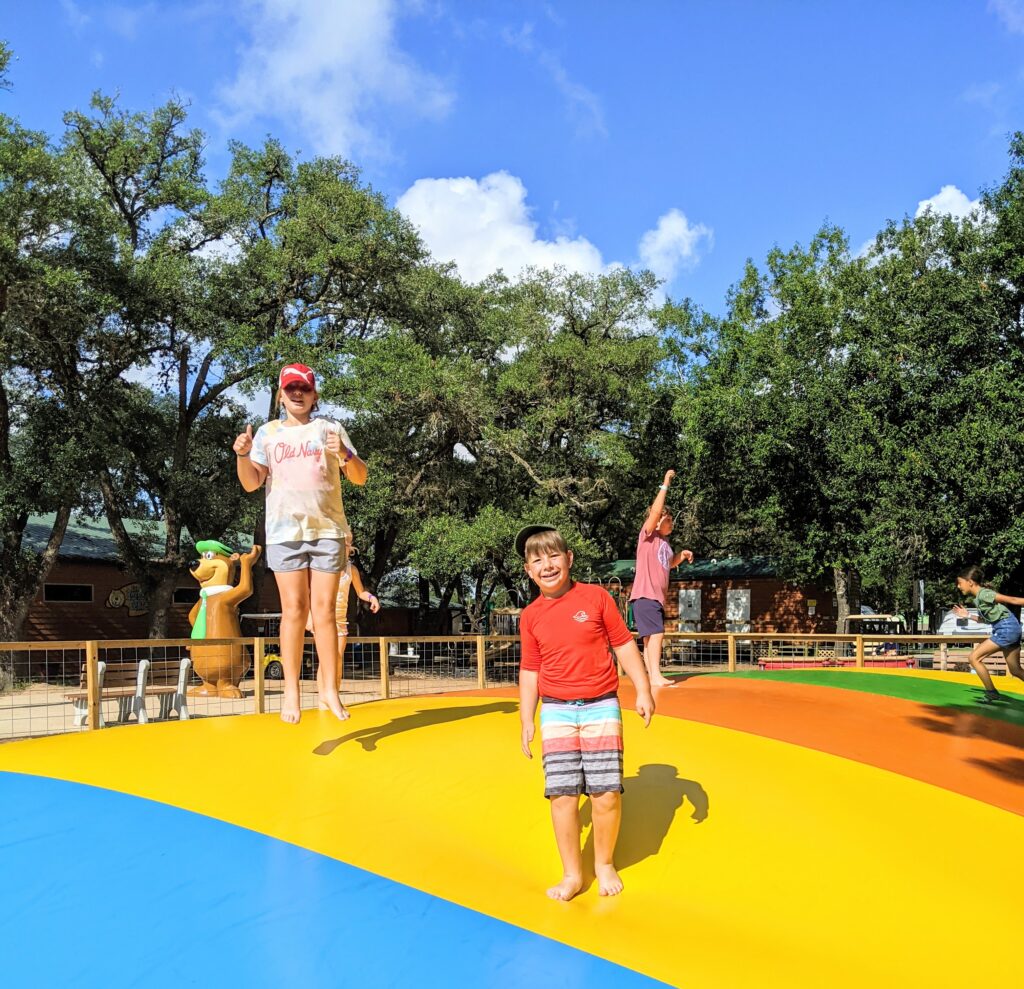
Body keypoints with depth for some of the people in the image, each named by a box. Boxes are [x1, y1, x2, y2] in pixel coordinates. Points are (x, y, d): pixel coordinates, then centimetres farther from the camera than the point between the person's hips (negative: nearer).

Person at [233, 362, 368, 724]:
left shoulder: (330, 429, 10)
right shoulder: (268, 433, 12)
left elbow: (360, 478, 7)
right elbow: (251, 483, 7)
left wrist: (345, 454, -13)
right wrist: (243, 455, -11)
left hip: (328, 530, 0)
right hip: (284, 532, 0)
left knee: (324, 610, -1)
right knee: (293, 610, -3)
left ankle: (330, 689, 4)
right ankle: (291, 690, 1)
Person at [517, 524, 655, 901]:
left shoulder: (596, 597, -2)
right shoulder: (530, 616, 4)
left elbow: (623, 644, 3)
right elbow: (530, 671, 9)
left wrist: (643, 691, -1)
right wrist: (527, 721, 7)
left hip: (601, 706, -1)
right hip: (557, 711, 2)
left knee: (607, 794, -2)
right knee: (562, 795, -1)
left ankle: (605, 864, 21)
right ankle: (572, 874, 15)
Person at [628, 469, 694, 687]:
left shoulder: (664, 541, 18)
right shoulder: (648, 534, -4)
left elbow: (669, 563, 35)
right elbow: (655, 511, -20)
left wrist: (682, 555, 17)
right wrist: (665, 485, -19)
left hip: (658, 596, 9)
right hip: (645, 594, -9)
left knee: (652, 636, 11)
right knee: (656, 633, -18)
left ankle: (652, 676, 16)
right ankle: (656, 676, -20)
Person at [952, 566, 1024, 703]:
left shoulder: (984, 594, -16)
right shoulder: (973, 598, 12)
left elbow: (1012, 600, -15)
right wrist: (967, 615, 12)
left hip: (1007, 628, -10)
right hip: (1011, 629, 10)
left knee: (974, 657, -8)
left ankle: (992, 693, 0)